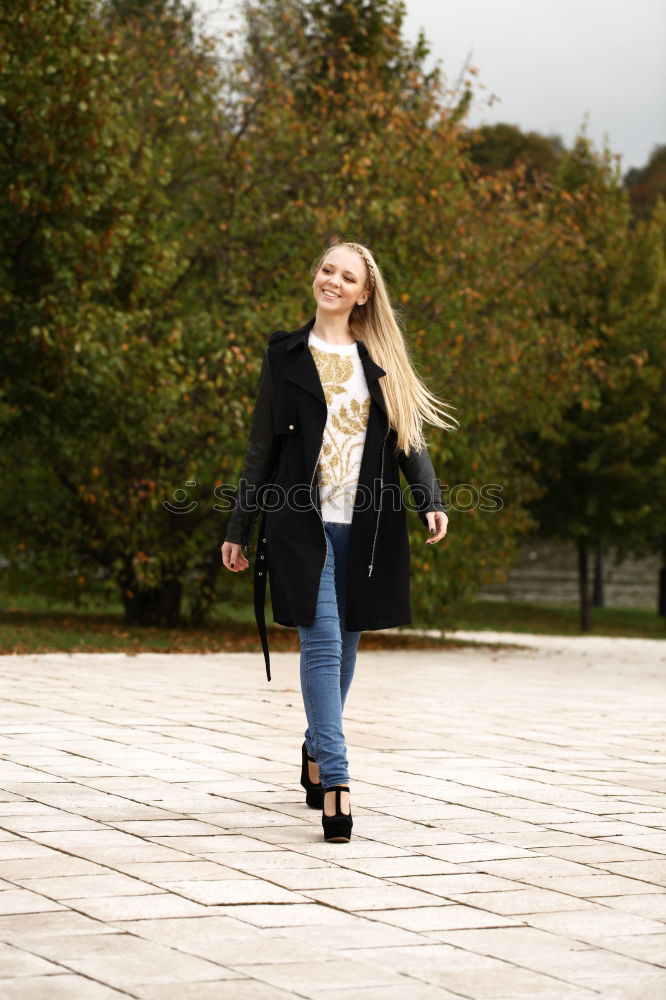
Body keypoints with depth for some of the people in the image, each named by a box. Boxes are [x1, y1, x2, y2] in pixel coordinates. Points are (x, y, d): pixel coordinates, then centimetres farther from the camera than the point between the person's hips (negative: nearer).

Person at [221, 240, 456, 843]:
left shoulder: (379, 361, 12)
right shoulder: (287, 354, 7)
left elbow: (408, 436, 7)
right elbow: (262, 447, 7)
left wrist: (431, 500, -10)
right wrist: (239, 531, 6)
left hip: (364, 527, 3)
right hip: (303, 522, -3)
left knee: (345, 645, 10)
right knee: (321, 644, -13)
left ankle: (317, 755, 30)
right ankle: (335, 781, -17)